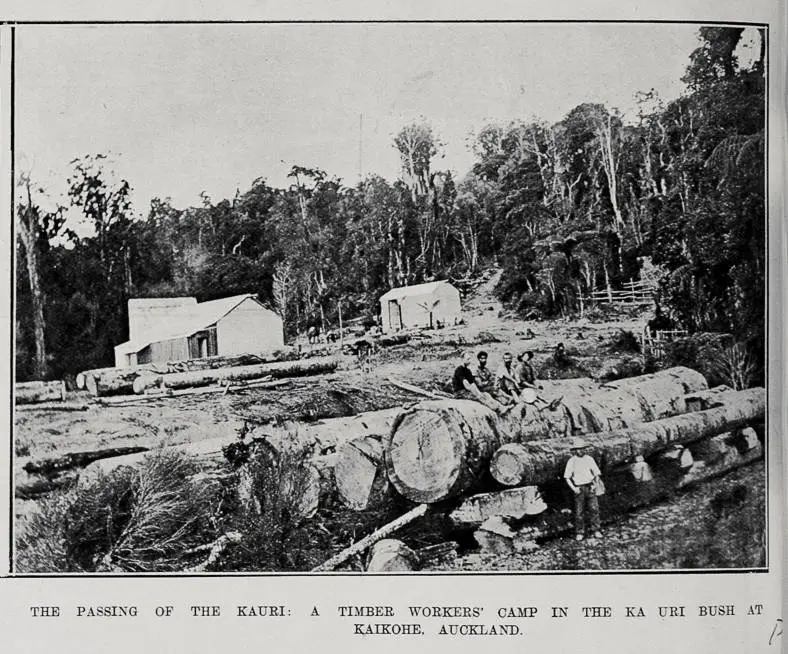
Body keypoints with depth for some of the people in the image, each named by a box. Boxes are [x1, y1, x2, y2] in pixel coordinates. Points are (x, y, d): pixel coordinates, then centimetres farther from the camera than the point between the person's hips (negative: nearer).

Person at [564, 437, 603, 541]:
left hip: (590, 487, 1)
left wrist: (595, 485, -11)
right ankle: (579, 533, 8)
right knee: (579, 511, 0)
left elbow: (597, 474, 5)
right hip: (578, 489, -1)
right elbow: (567, 477, 2)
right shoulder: (571, 461, -1)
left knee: (594, 508, -6)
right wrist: (573, 488, -10)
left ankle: (596, 531, 2)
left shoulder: (589, 459, 2)